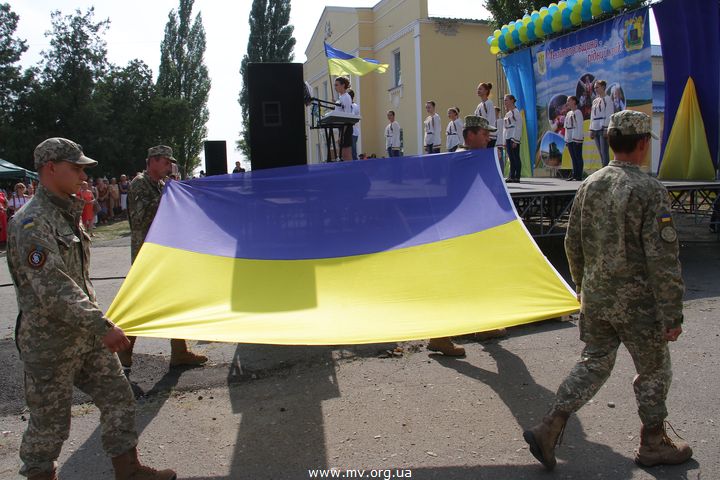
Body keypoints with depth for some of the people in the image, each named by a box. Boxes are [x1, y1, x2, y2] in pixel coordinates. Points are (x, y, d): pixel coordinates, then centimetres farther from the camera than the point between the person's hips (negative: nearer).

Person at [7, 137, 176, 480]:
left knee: (118, 397, 12)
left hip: (85, 336, 9)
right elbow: (54, 289, -28)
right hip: (50, 344, -9)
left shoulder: (67, 213, 11)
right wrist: (102, 326, -30)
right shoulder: (32, 223, -20)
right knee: (50, 421, 7)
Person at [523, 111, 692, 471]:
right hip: (636, 301, -5)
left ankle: (548, 429, 9)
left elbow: (573, 243, 9)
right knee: (653, 371, 16)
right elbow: (663, 259, -19)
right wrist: (673, 315, -12)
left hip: (594, 297, 6)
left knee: (593, 364, 16)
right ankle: (653, 443, 33)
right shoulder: (650, 191, -17)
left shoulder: (590, 185, 2)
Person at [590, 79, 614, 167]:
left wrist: (606, 129, -17)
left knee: (604, 152, -10)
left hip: (603, 129, -7)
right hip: (595, 130, 7)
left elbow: (609, 115, -9)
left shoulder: (607, 99, -2)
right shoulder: (595, 101, 17)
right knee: (600, 153, 8)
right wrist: (591, 130, 12)